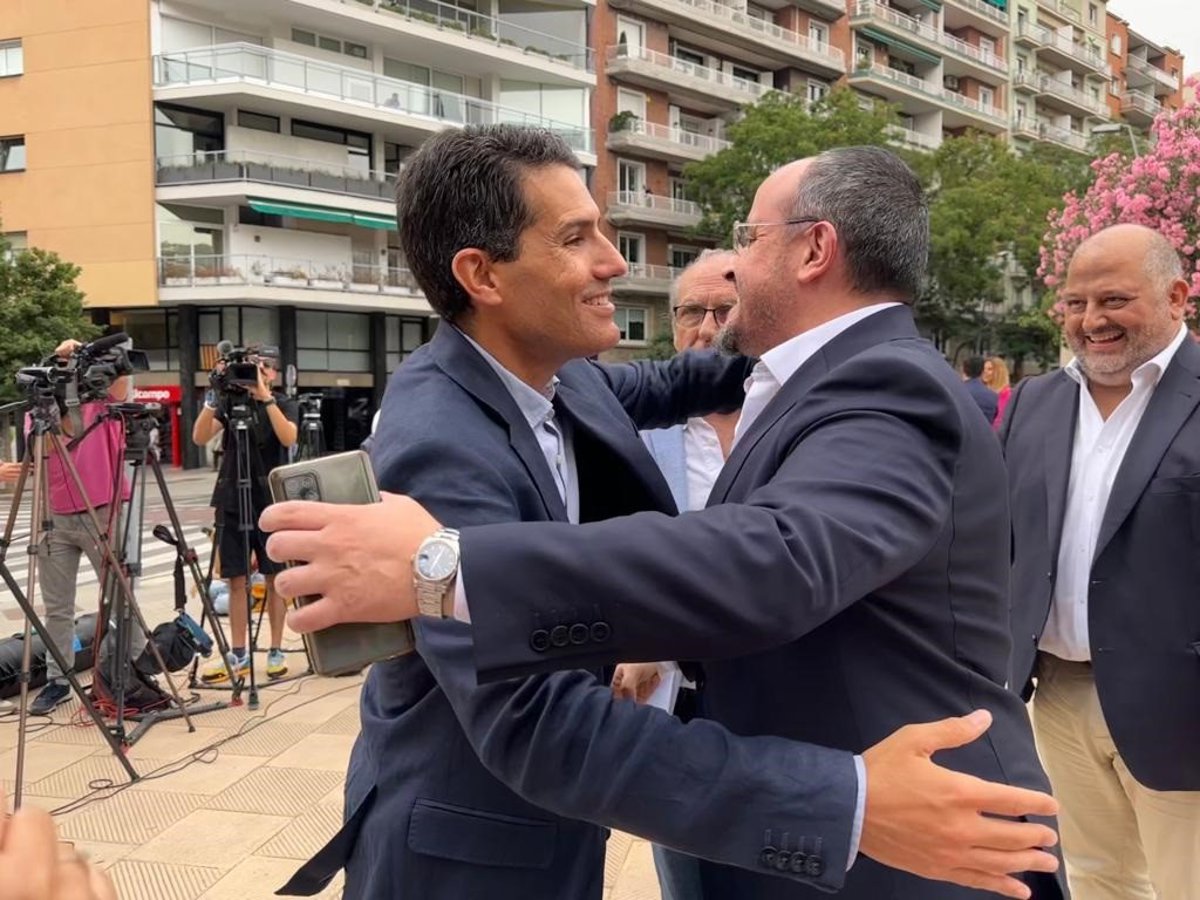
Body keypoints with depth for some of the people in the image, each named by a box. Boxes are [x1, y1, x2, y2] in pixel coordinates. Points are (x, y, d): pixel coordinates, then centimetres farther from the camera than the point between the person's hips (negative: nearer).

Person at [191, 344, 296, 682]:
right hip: (232, 500, 2)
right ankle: (238, 655, 10)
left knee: (274, 577, 3)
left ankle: (276, 651, 11)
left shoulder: (283, 403, 3)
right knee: (236, 579, 4)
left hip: (271, 500, -2)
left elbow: (288, 438, -17)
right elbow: (199, 438, -6)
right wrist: (212, 398, -18)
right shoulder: (230, 400, 7)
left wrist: (266, 398, -23)